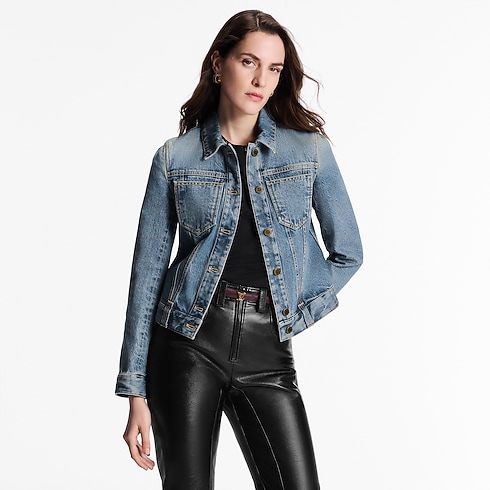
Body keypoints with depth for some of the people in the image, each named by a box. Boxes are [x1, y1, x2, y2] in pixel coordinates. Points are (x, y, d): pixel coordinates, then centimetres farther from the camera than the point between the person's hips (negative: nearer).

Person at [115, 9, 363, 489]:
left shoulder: (310, 149, 3)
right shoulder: (175, 157, 2)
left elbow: (348, 252, 12)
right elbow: (148, 272, 3)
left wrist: (298, 313, 1)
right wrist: (136, 394, 1)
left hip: (267, 349, 1)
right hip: (189, 342, 0)